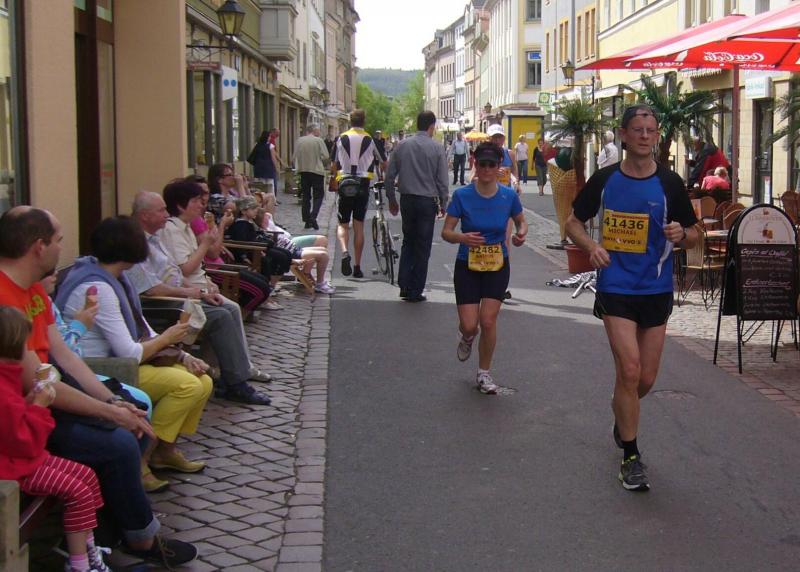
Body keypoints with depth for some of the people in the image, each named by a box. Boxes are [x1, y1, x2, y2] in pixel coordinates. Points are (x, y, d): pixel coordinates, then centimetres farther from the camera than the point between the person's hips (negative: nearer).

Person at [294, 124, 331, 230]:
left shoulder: (299, 141, 2)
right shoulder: (319, 141, -9)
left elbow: (295, 157, 4)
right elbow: (325, 157, -11)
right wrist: (322, 165, 8)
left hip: (303, 171, 4)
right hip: (317, 171, -4)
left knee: (306, 196, 12)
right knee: (318, 196, 2)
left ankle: (307, 220, 12)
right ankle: (313, 217, -17)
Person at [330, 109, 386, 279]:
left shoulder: (342, 139, 3)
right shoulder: (370, 140, 3)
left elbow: (333, 166, 4)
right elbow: (384, 164, 10)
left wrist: (335, 177, 21)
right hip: (363, 185, 0)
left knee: (343, 224, 9)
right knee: (359, 226, 6)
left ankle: (345, 252, -20)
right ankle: (357, 267, 7)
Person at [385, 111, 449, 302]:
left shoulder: (402, 146, 2)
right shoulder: (437, 148, -8)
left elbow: (390, 176, 5)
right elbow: (442, 180, -6)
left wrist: (391, 199, 16)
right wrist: (443, 204, 6)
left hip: (407, 200, 3)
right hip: (427, 201, -3)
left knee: (408, 242, 18)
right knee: (422, 247, 5)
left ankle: (404, 286, 12)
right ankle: (415, 292, 8)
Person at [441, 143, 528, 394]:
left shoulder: (509, 196, -7)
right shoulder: (462, 195, -12)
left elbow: (521, 222, 11)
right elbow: (446, 232, -9)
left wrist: (521, 233, -13)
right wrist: (463, 237, -30)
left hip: (497, 266, 1)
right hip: (467, 266, -1)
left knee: (488, 321, -7)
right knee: (470, 325, -6)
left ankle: (484, 374, 14)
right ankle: (467, 336, 35)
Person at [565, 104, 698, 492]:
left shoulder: (669, 183, -1)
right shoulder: (604, 180, -1)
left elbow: (692, 235, 6)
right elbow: (574, 221, 9)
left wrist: (681, 235, -18)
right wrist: (592, 246, -11)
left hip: (656, 290, 2)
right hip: (615, 288, -2)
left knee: (646, 379, 9)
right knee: (630, 369, -12)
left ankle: (621, 413, 44)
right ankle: (630, 456, 2)